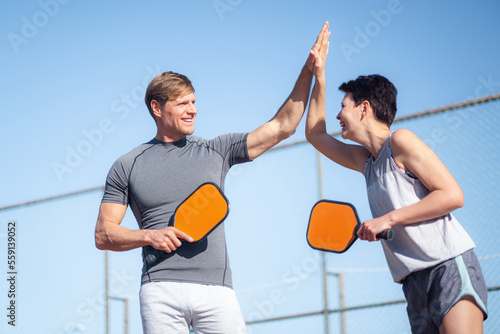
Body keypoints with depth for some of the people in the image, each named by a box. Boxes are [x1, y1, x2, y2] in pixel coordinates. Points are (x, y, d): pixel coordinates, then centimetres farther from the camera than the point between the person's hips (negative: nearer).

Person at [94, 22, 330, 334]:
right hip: (161, 292, -1)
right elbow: (103, 235, 9)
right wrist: (150, 236, -8)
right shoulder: (127, 165, 11)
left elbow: (283, 126, 13)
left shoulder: (216, 151, 14)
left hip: (216, 289, 1)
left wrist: (309, 69, 6)